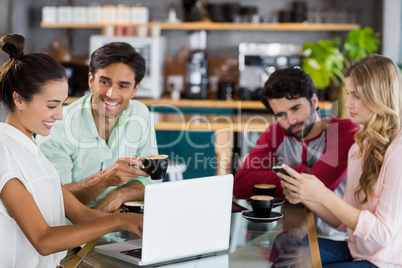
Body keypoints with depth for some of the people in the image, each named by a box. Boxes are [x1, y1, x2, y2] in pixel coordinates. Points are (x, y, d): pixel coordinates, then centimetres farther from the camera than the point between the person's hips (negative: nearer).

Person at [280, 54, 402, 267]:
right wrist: (305, 197, -9)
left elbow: (383, 233, -21)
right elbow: (344, 221, 8)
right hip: (356, 250, 7)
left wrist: (323, 195, -23)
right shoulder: (359, 147, 7)